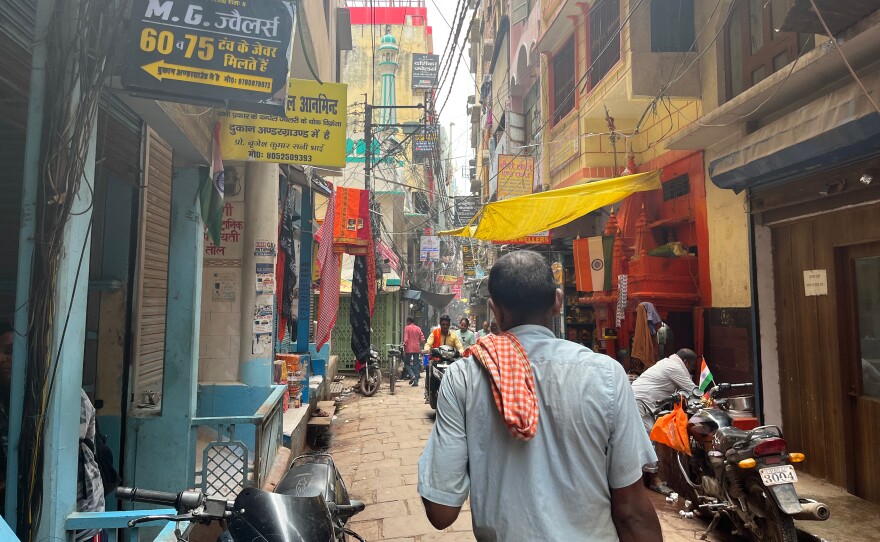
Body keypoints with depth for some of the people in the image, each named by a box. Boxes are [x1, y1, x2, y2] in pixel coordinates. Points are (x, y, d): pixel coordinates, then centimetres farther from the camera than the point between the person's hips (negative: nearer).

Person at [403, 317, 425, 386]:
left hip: (409, 349, -4)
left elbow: (406, 339, -12)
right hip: (417, 349, 5)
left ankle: (412, 375, -11)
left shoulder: (407, 328, -5)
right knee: (416, 365, 8)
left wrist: (404, 349, -8)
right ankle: (416, 381, 5)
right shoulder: (418, 328, 9)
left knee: (406, 363, 9)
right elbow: (422, 339, 5)